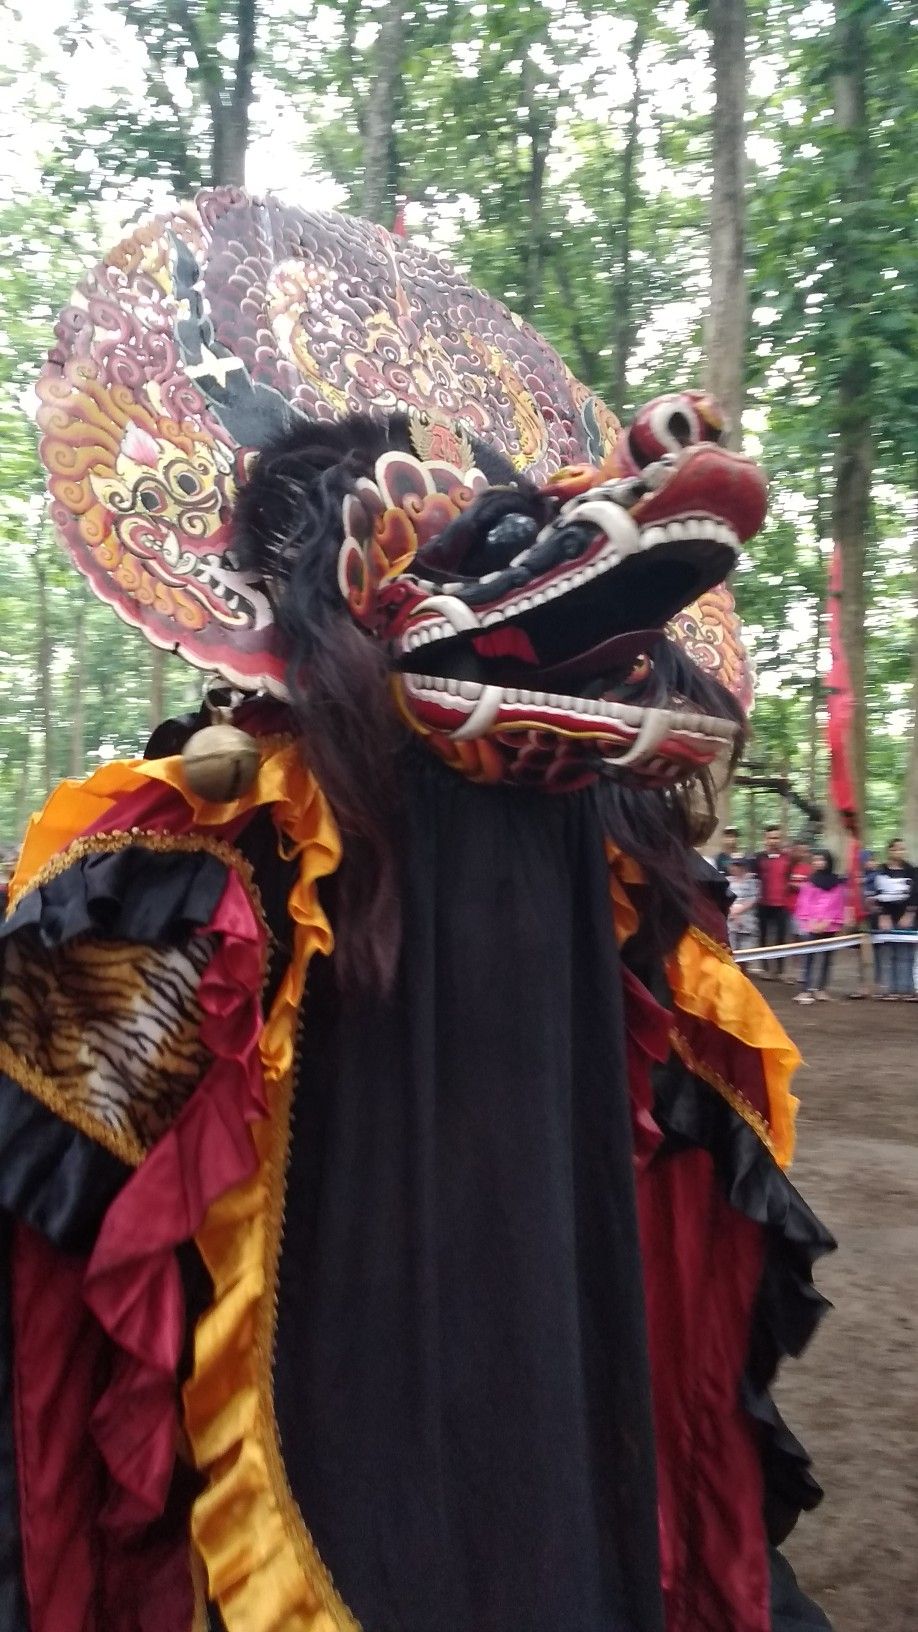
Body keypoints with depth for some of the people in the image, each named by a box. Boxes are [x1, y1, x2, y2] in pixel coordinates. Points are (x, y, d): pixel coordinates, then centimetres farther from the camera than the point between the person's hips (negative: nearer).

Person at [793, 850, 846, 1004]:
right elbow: (804, 902, 0)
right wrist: (810, 921, -10)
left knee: (826, 958, 6)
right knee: (809, 957, -5)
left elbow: (838, 904, -1)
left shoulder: (837, 882, 5)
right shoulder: (810, 880, 5)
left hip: (829, 926, 1)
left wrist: (827, 921, -11)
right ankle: (805, 990, -8)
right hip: (812, 926, -1)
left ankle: (822, 989, 14)